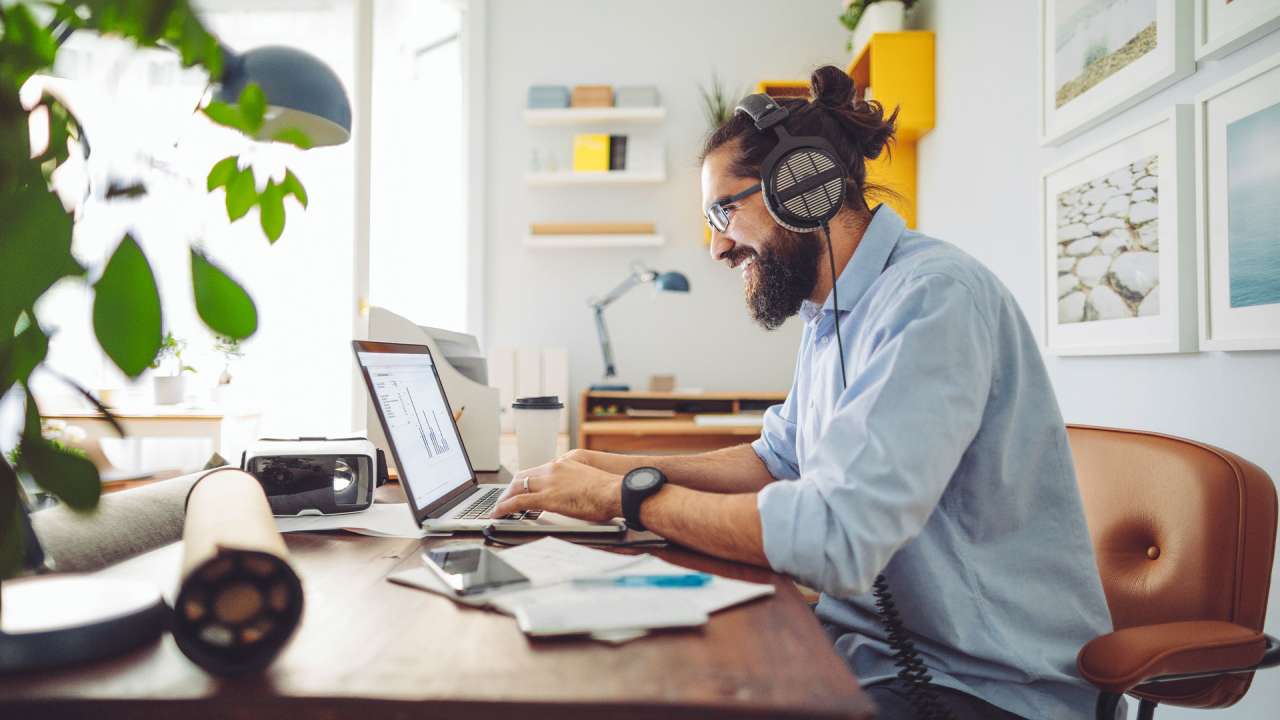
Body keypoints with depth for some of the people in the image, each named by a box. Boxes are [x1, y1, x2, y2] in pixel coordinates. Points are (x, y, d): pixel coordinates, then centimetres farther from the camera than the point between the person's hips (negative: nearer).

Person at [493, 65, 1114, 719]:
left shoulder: (932, 298, -23)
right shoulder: (831, 312, 9)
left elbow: (835, 537, -31)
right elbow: (779, 461, 17)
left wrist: (629, 495, -18)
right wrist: (617, 467, 3)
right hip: (867, 641, 8)